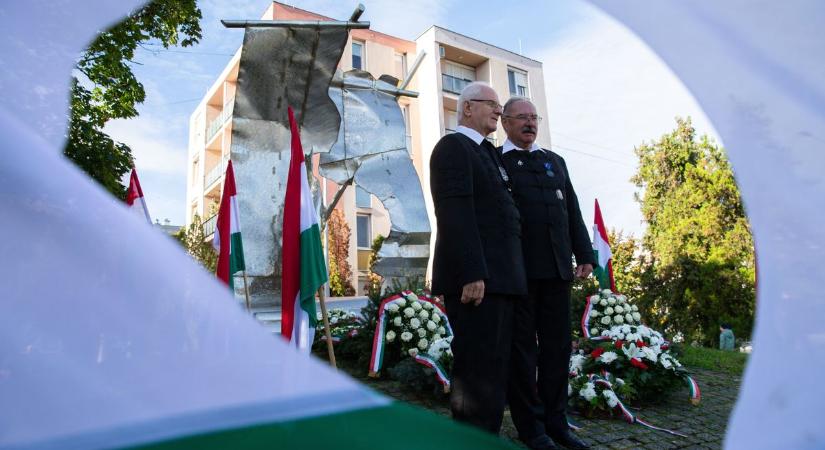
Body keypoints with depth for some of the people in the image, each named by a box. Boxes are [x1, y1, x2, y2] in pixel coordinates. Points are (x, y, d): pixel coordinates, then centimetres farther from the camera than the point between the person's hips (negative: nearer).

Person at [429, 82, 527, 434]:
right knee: (479, 372, -7)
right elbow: (455, 214, -16)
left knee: (493, 371, 13)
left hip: (498, 277, 10)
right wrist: (472, 274, -23)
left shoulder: (488, 153, 25)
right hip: (476, 278, -10)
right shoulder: (453, 146, -4)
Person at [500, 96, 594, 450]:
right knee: (522, 348, 2)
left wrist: (585, 255, 9)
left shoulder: (554, 161, 20)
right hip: (517, 271, -5)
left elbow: (572, 211, 17)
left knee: (558, 345, 9)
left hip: (556, 268, 5)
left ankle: (555, 421, 21)